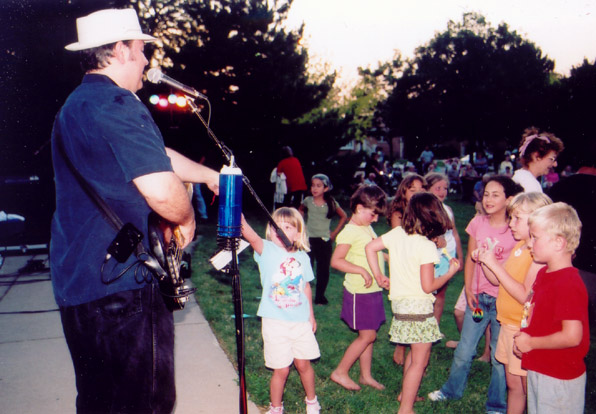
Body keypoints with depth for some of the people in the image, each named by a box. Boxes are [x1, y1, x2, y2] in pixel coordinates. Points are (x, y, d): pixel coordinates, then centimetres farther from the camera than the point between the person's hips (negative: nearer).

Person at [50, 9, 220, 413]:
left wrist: (210, 174, 31)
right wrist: (187, 219, -5)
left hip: (77, 282, 10)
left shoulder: (75, 106, 16)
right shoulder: (118, 106, -18)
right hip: (123, 284, -10)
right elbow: (164, 193, -27)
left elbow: (157, 157, 23)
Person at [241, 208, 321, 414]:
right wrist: (240, 220, -52)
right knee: (281, 369, 5)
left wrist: (311, 315, 19)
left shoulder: (302, 257, 0)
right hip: (275, 322, -3)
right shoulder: (267, 250, -12)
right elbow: (251, 236, -33)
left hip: (301, 321, 3)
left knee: (303, 364, 15)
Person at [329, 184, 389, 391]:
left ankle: (366, 375, 28)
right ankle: (340, 372, 12)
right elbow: (336, 260, -23)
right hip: (360, 292, -8)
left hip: (373, 290, 8)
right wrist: (362, 271, -28)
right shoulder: (350, 232, -17)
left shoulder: (367, 228, 10)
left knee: (368, 335, 14)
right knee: (367, 335, -2)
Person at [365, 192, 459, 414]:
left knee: (415, 352, 27)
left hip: (400, 303, 8)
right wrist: (451, 272, -3)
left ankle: (406, 393, 41)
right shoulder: (427, 246, -19)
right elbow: (428, 286, -17)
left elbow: (370, 247, 5)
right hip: (419, 306, -8)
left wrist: (378, 276, 10)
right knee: (420, 360, 6)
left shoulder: (397, 233, -1)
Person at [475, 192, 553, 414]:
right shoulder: (519, 247, 8)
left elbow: (526, 296, -28)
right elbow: (499, 281, 15)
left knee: (528, 387, 4)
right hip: (508, 325, 9)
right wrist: (484, 261, -2)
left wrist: (495, 264, -25)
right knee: (512, 384, 19)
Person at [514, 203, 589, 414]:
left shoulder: (568, 284, -25)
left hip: (559, 379, -9)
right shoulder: (544, 273, 5)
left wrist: (530, 343, -18)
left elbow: (572, 336, -30)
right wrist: (523, 339, 3)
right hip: (538, 369, 9)